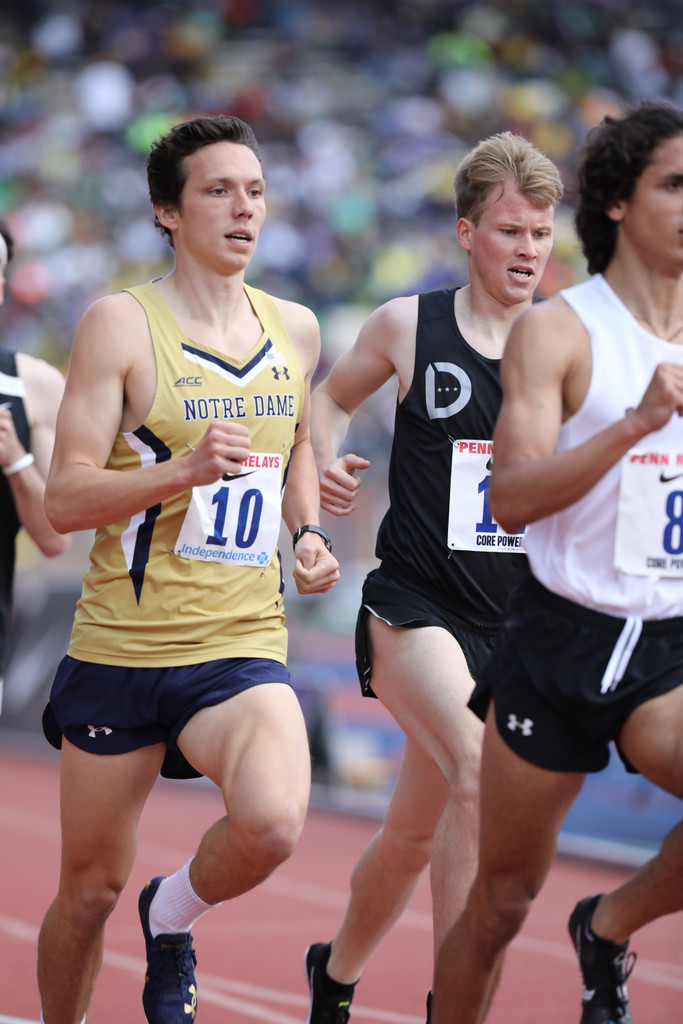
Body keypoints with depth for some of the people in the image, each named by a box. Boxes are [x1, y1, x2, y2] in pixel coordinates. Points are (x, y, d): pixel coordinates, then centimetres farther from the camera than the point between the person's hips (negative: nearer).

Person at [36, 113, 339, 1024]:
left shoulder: (294, 329, 9)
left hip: (243, 648, 2)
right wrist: (187, 468, -24)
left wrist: (307, 533, 11)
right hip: (121, 647, -2)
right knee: (90, 890, 7)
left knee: (272, 824, -26)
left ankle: (173, 918, 7)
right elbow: (64, 498, -11)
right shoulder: (121, 323, -6)